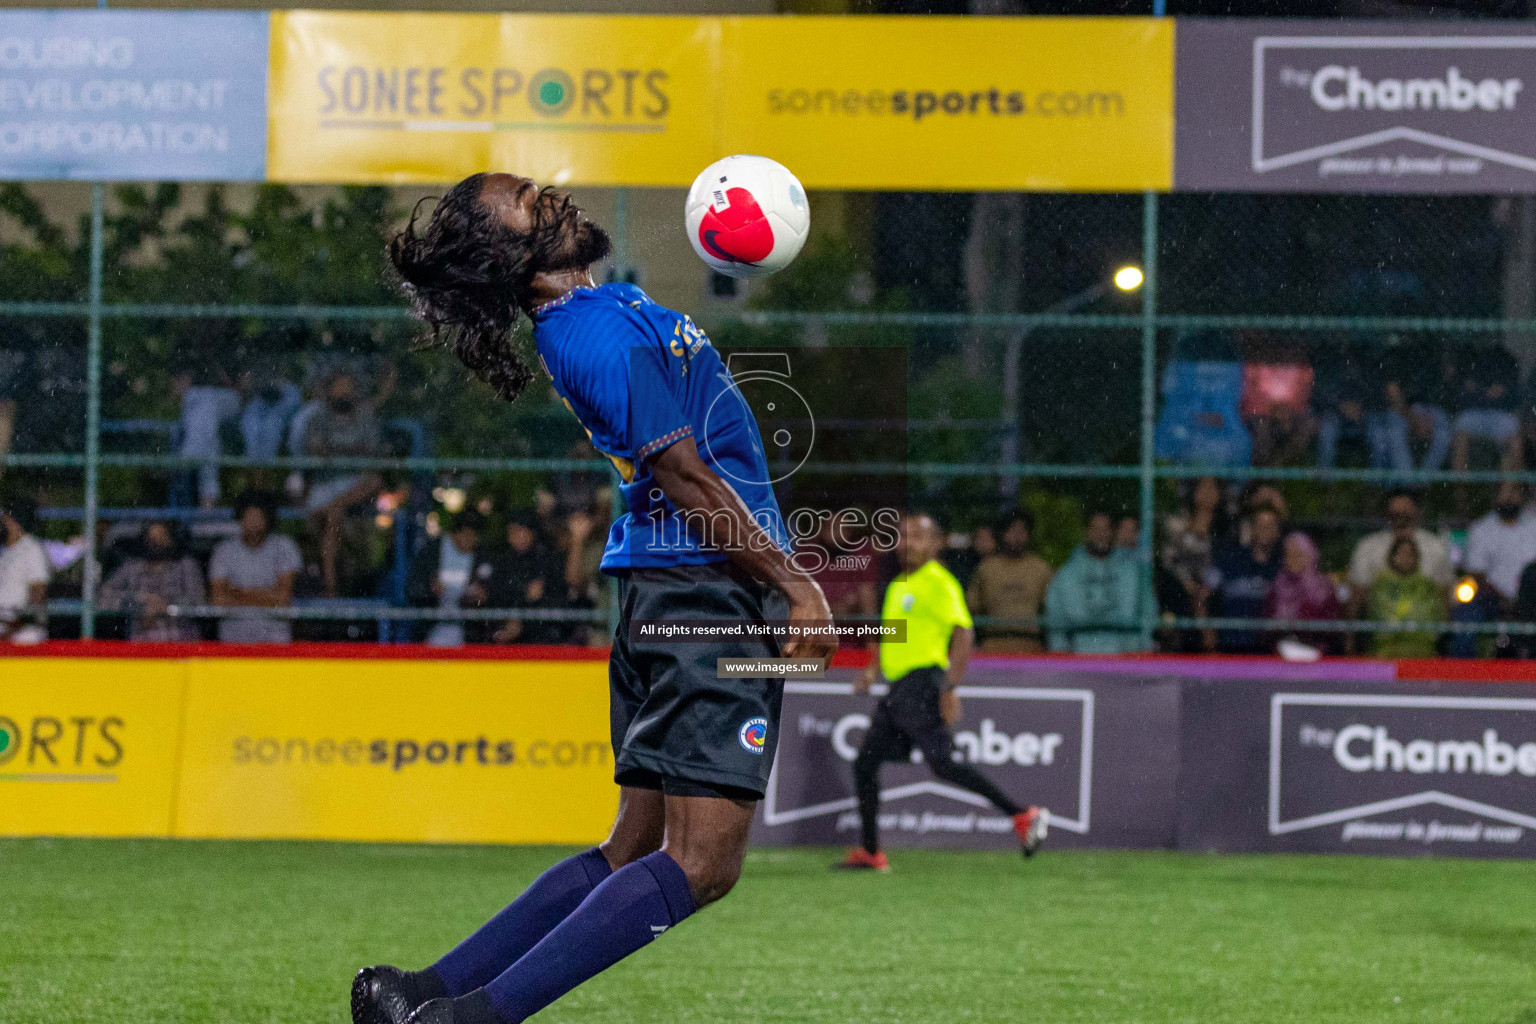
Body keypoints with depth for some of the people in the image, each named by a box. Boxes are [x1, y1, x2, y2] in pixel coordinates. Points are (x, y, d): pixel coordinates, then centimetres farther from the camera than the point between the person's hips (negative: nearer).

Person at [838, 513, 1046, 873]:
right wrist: (873, 670, 18)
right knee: (865, 762, 6)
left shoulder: (938, 583, -8)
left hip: (923, 683, -9)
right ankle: (870, 853, 11)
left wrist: (950, 688, -22)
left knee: (941, 762, -17)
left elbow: (964, 634, -16)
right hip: (897, 688, 9)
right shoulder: (898, 586, 20)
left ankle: (1023, 816, -15)